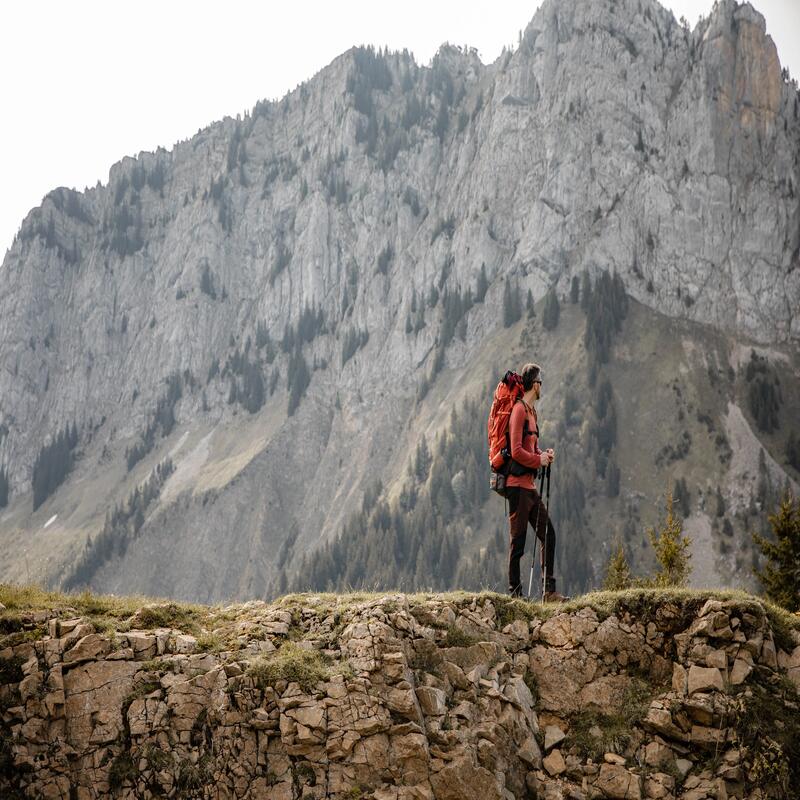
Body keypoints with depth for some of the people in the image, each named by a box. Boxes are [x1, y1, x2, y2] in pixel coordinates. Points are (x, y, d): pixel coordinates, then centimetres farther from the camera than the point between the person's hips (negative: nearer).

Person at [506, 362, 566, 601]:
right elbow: (517, 451, -19)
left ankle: (549, 590, 10)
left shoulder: (532, 411, 18)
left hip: (530, 486, 9)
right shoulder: (519, 409, -12)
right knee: (518, 540, -5)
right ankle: (515, 591, 0)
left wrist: (545, 455, 6)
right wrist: (539, 460, -11)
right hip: (518, 484, -9)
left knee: (548, 534, 7)